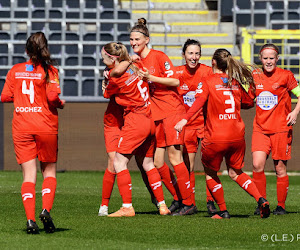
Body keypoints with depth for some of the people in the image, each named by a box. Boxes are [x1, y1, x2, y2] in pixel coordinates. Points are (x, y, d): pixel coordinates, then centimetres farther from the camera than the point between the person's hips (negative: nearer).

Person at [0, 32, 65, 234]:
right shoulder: (49, 70, -6)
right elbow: (52, 96, -15)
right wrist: (61, 104, 6)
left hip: (21, 128, 2)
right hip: (46, 126, -2)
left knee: (29, 175, 2)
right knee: (49, 171, 13)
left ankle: (31, 219, -11)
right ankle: (46, 210, -9)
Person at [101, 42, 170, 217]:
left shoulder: (116, 77, -14)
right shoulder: (134, 67, 7)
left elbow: (106, 94, 4)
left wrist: (106, 81, 22)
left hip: (135, 120, -9)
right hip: (149, 121, 9)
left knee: (119, 163, -6)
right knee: (148, 164, 17)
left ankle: (127, 207, -11)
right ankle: (162, 205, 18)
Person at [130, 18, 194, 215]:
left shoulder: (159, 57, -8)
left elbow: (175, 81, -12)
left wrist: (151, 78, -20)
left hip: (172, 111, -7)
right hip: (155, 115, 7)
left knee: (174, 157, -10)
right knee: (157, 161, 3)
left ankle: (188, 203, -5)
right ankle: (178, 198, 18)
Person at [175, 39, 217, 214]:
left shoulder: (207, 71, -6)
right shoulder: (177, 73, -2)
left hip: (206, 122, -2)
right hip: (187, 124, 2)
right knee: (188, 165, 2)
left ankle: (211, 202, 2)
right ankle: (190, 203, 10)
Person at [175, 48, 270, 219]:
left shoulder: (208, 82, -3)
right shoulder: (236, 83, 11)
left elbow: (199, 101, -20)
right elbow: (249, 102, 23)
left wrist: (185, 119, -27)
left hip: (216, 137, -5)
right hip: (237, 135, 5)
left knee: (210, 173, 17)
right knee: (235, 172, 20)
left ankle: (223, 211, 14)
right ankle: (261, 200, 1)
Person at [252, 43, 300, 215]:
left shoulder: (285, 76, -3)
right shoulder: (255, 76, 8)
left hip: (281, 128, -3)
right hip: (260, 128, 3)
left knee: (280, 168, 1)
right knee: (257, 165, -14)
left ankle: (281, 206, 14)